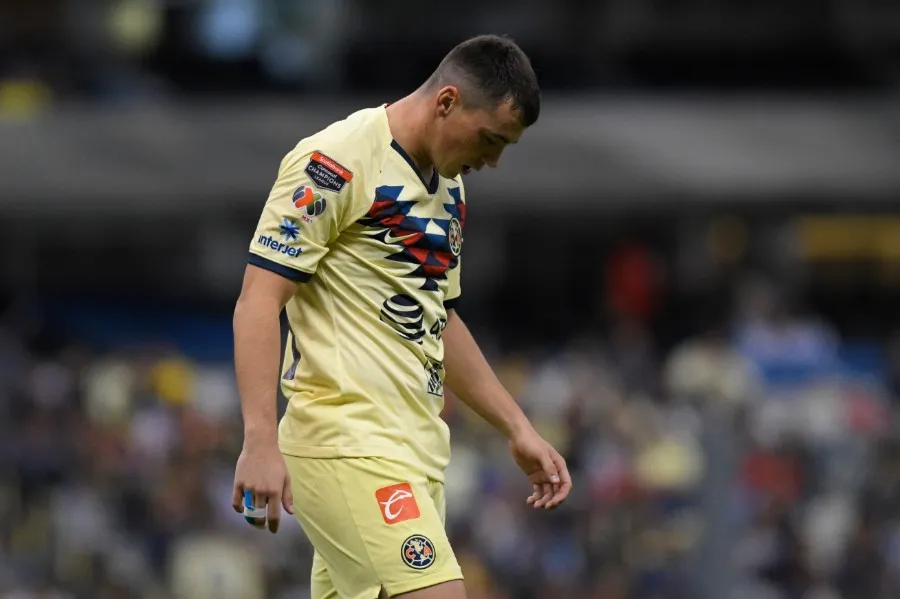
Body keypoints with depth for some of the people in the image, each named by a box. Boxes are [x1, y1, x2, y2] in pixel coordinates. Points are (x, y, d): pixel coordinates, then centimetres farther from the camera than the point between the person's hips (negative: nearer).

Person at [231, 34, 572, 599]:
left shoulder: (449, 186, 18)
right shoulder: (337, 163, -10)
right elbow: (259, 301, -14)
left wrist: (519, 430, 26)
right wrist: (260, 441, -23)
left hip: (416, 445, 9)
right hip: (347, 442, -9)